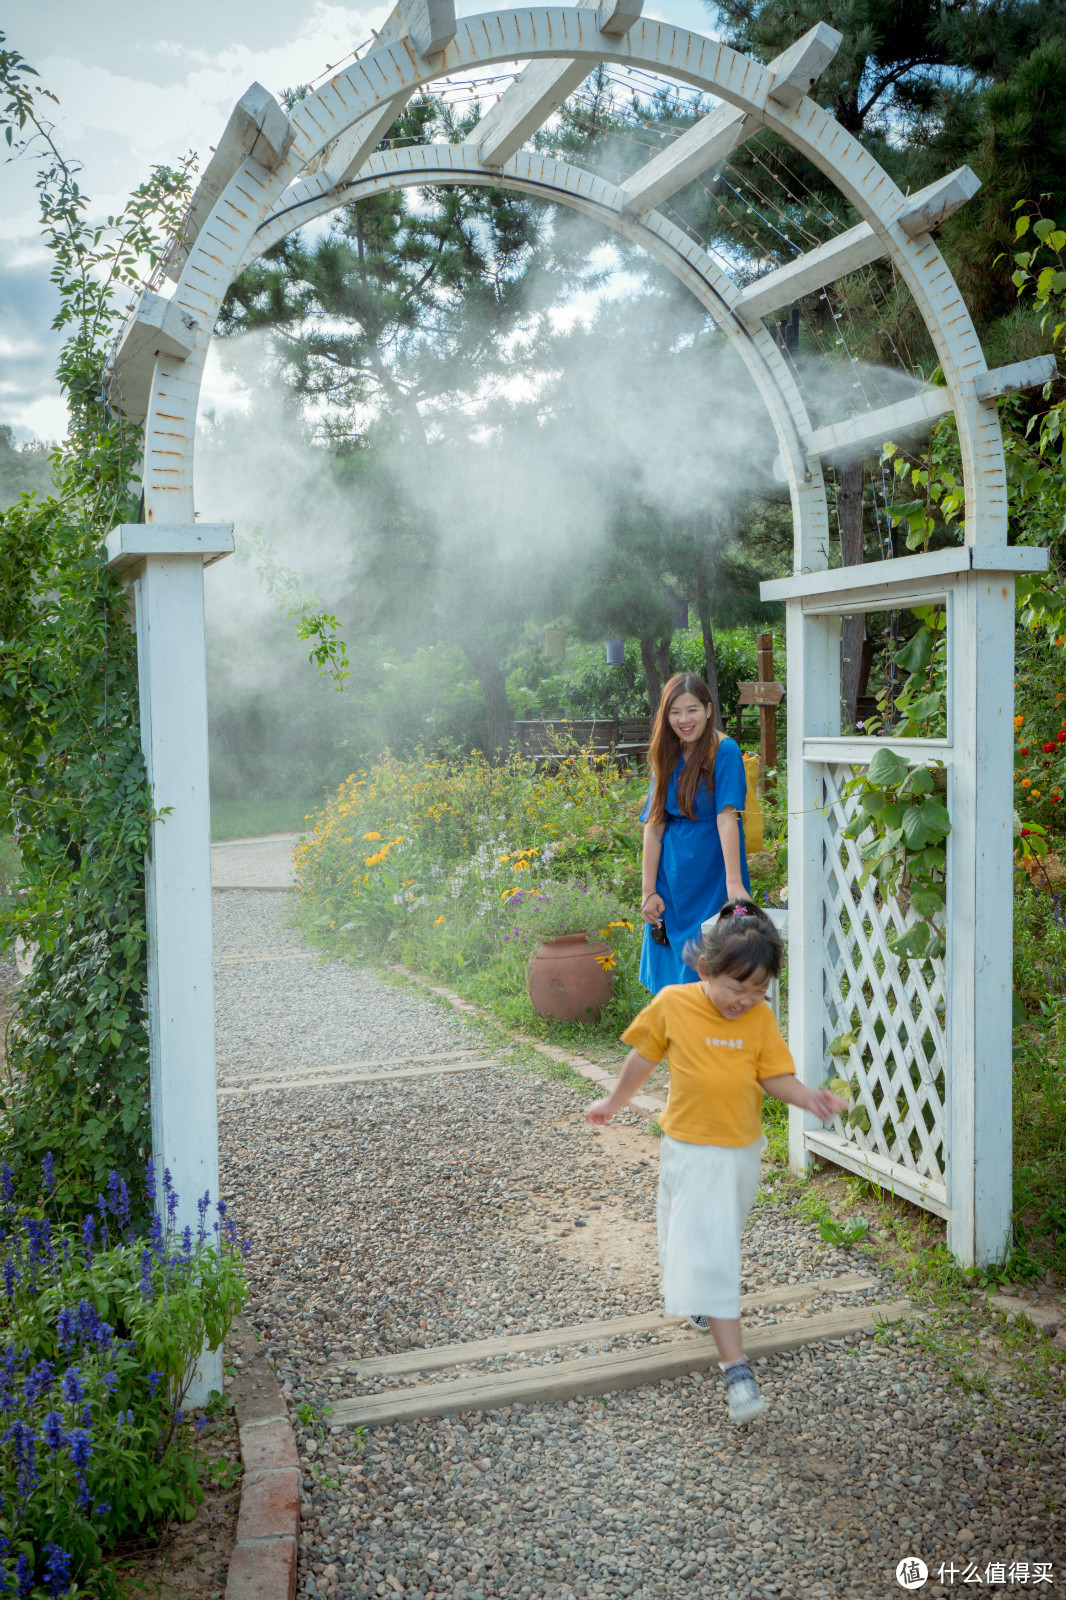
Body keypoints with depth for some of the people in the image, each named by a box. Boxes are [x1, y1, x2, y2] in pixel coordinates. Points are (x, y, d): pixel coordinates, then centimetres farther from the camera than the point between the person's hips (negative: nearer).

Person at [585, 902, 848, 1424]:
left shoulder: (760, 1018, -7)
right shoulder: (672, 1004, -14)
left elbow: (776, 1077, -7)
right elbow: (644, 1057, 0)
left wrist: (809, 1098, -27)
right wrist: (614, 1102, 12)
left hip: (743, 1149, 4)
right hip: (691, 1151, -4)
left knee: (719, 1241, 23)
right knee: (708, 1254, -8)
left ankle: (697, 1298, 53)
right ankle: (735, 1367, -6)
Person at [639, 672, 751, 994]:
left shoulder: (724, 752, -10)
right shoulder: (667, 757, 6)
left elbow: (727, 817, -21)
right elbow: (654, 825, 4)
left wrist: (735, 883, -29)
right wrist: (648, 891, 0)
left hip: (712, 881, -5)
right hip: (672, 883, 5)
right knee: (671, 974, 9)